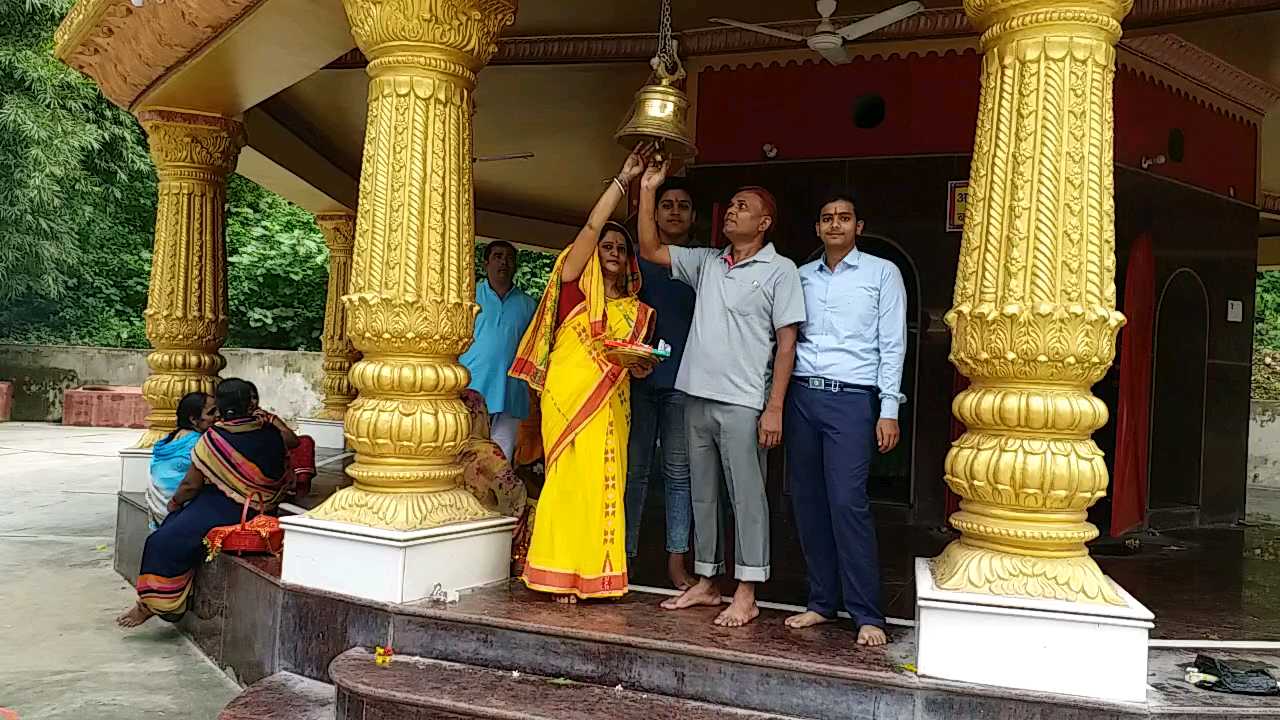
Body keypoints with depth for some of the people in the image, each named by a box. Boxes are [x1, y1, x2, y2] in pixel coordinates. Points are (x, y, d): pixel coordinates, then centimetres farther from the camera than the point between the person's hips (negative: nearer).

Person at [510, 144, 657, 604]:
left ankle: (594, 572, 9)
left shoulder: (636, 311, 17)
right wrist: (623, 180, -3)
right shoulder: (576, 286, 5)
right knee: (572, 476, -8)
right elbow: (592, 225, -4)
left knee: (605, 482, 1)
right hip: (567, 395, -4)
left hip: (610, 404, 4)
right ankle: (562, 573, 0)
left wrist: (641, 369, 0)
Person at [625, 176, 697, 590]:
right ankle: (625, 553, 11)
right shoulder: (637, 259, 10)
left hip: (683, 381, 0)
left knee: (679, 471, 4)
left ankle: (677, 560, 11)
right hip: (639, 378, 0)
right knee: (634, 468, 3)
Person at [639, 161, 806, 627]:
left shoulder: (780, 270, -2)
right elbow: (650, 250, 11)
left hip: (743, 404, -6)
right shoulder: (706, 263, 13)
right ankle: (705, 584, 23)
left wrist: (774, 408, -12)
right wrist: (647, 190, 4)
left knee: (746, 497, -1)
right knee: (702, 495, 12)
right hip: (698, 398, 6)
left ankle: (745, 596, 7)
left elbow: (786, 343, -6)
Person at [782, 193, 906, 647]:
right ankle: (822, 601, 17)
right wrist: (776, 401, 7)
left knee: (847, 502, -12)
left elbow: (893, 345, 1)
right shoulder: (801, 277, 16)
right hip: (802, 395, 4)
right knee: (807, 501, 5)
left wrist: (889, 410, -6)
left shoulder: (882, 273, 5)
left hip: (851, 399, -4)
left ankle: (867, 615, -3)